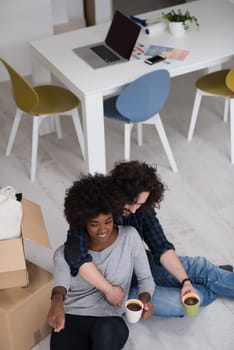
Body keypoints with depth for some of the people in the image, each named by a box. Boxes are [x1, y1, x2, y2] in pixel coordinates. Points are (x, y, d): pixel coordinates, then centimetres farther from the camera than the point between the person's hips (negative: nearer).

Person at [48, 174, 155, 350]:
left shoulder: (130, 237, 3)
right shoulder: (66, 253, 2)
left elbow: (145, 278, 9)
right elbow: (61, 281, -17)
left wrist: (144, 299, -14)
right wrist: (57, 300, -42)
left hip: (110, 322, 0)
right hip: (71, 320, 1)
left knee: (106, 330, -39)